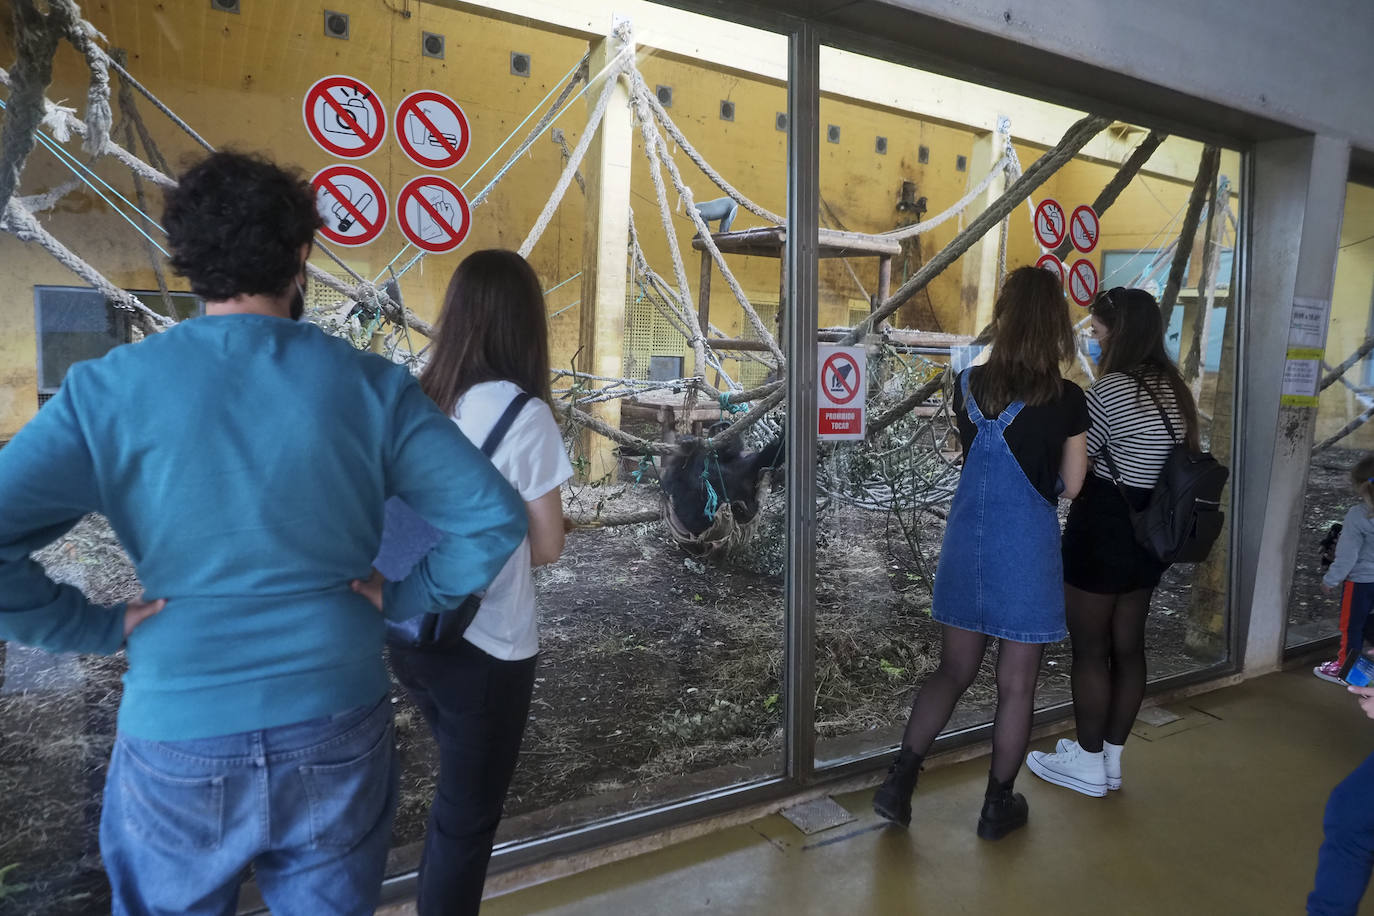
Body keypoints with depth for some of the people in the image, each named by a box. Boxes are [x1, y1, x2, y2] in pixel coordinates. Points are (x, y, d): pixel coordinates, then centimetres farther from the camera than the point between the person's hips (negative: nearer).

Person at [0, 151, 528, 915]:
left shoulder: (112, 388, -8)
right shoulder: (370, 386, -7)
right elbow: (495, 520, -8)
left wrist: (97, 628, -3)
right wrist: (402, 604, 1)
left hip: (179, 741, 0)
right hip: (337, 725, 1)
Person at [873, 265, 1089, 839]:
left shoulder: (969, 385, -1)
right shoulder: (1066, 401, -11)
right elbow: (1071, 486, -2)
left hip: (967, 545, 4)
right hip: (1027, 550, -3)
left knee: (953, 670, 17)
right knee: (1016, 684, 11)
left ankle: (899, 780, 11)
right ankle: (998, 804, 25)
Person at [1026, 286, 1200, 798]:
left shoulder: (1110, 390, -19)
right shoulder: (1175, 389, 8)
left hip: (1103, 530, -8)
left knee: (1090, 650, 5)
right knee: (1128, 646, 15)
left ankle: (1088, 764, 18)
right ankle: (1111, 758, 28)